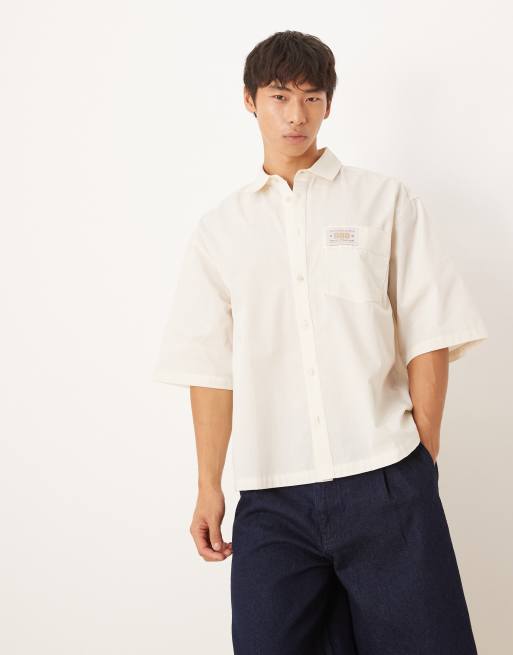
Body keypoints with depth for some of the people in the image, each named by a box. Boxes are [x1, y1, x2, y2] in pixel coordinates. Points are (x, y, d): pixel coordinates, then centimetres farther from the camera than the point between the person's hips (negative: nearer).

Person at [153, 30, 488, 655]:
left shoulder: (387, 201, 6)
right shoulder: (219, 227, 10)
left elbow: (428, 337, 4)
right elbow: (211, 366, 8)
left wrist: (422, 457, -2)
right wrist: (209, 486, 5)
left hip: (388, 486, -1)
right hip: (271, 499, 1)